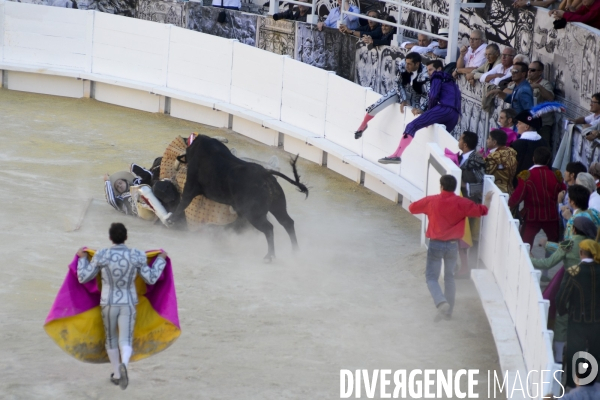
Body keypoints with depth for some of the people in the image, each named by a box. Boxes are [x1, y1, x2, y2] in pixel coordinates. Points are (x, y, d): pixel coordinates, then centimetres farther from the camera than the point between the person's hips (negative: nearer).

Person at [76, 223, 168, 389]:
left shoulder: (101, 256, -13)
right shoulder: (136, 256, -11)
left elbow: (83, 278, -4)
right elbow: (151, 279, -1)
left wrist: (82, 258, 12)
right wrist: (161, 260, 13)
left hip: (108, 304, 0)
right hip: (128, 305, 0)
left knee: (111, 338, 23)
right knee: (125, 342, -3)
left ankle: (117, 375, 34)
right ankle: (123, 365, -36)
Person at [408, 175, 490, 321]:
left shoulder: (431, 201, -6)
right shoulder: (462, 203, -6)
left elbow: (412, 208, 7)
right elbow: (481, 210, 0)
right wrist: (487, 200, 20)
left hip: (436, 244, -2)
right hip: (452, 245, 2)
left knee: (432, 277, 4)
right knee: (449, 277, 18)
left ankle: (441, 302, -22)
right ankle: (449, 311, 21)